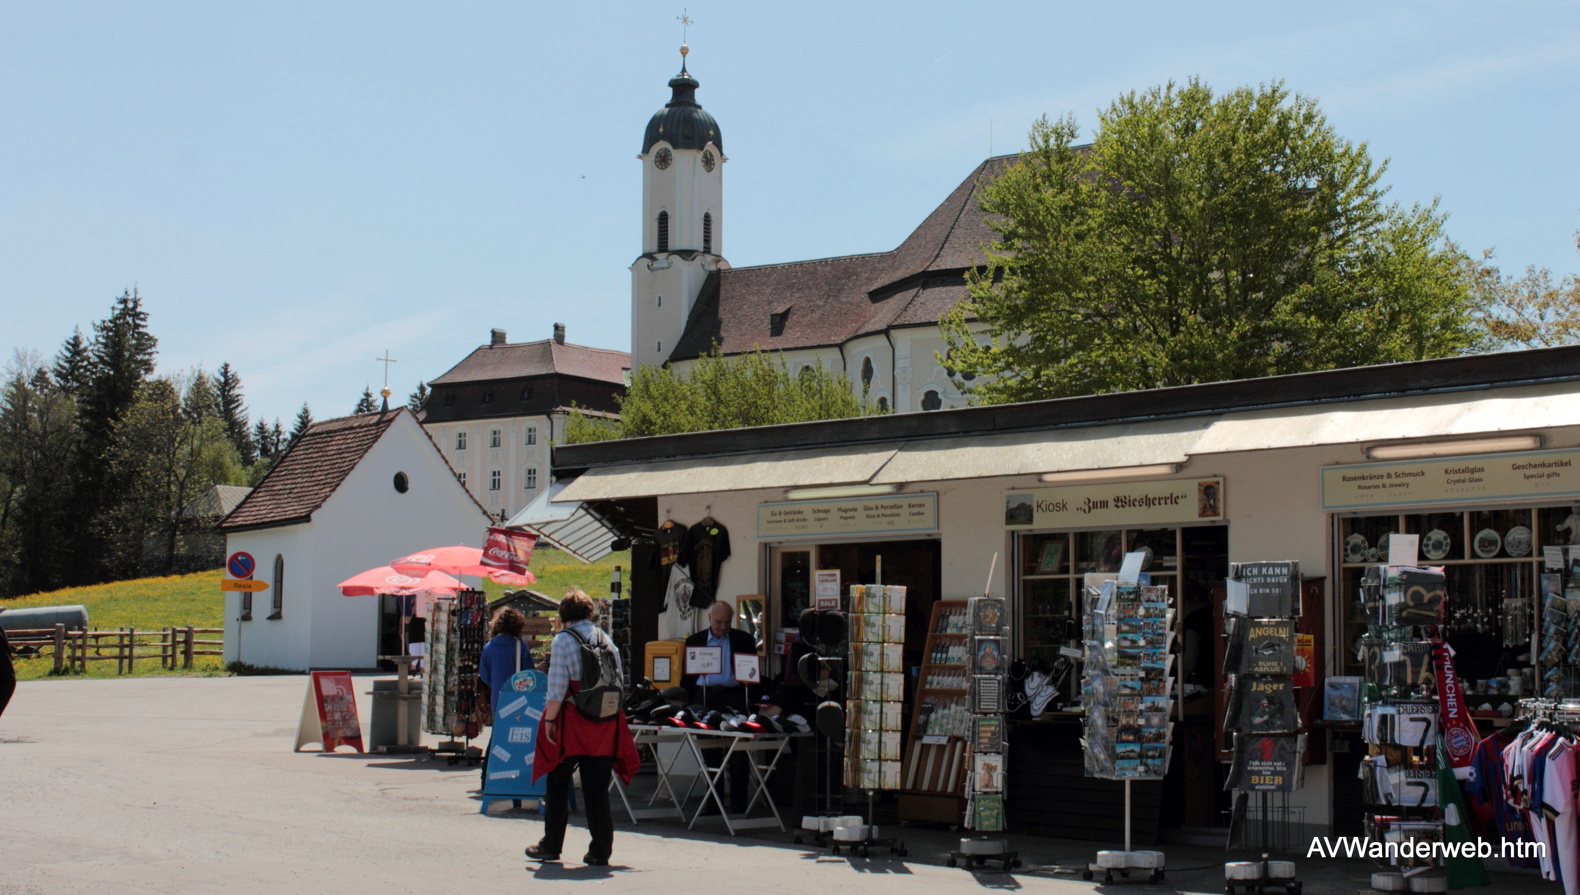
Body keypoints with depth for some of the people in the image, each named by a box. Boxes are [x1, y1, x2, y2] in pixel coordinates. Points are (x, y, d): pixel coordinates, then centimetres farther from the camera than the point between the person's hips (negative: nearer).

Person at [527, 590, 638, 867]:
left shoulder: (562, 640, -7)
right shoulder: (606, 640, 7)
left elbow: (557, 689, -13)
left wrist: (548, 719, -6)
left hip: (571, 723, -4)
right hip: (605, 725, 4)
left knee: (557, 786, 10)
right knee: (597, 789, 7)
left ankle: (551, 846, 16)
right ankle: (600, 851, 6)